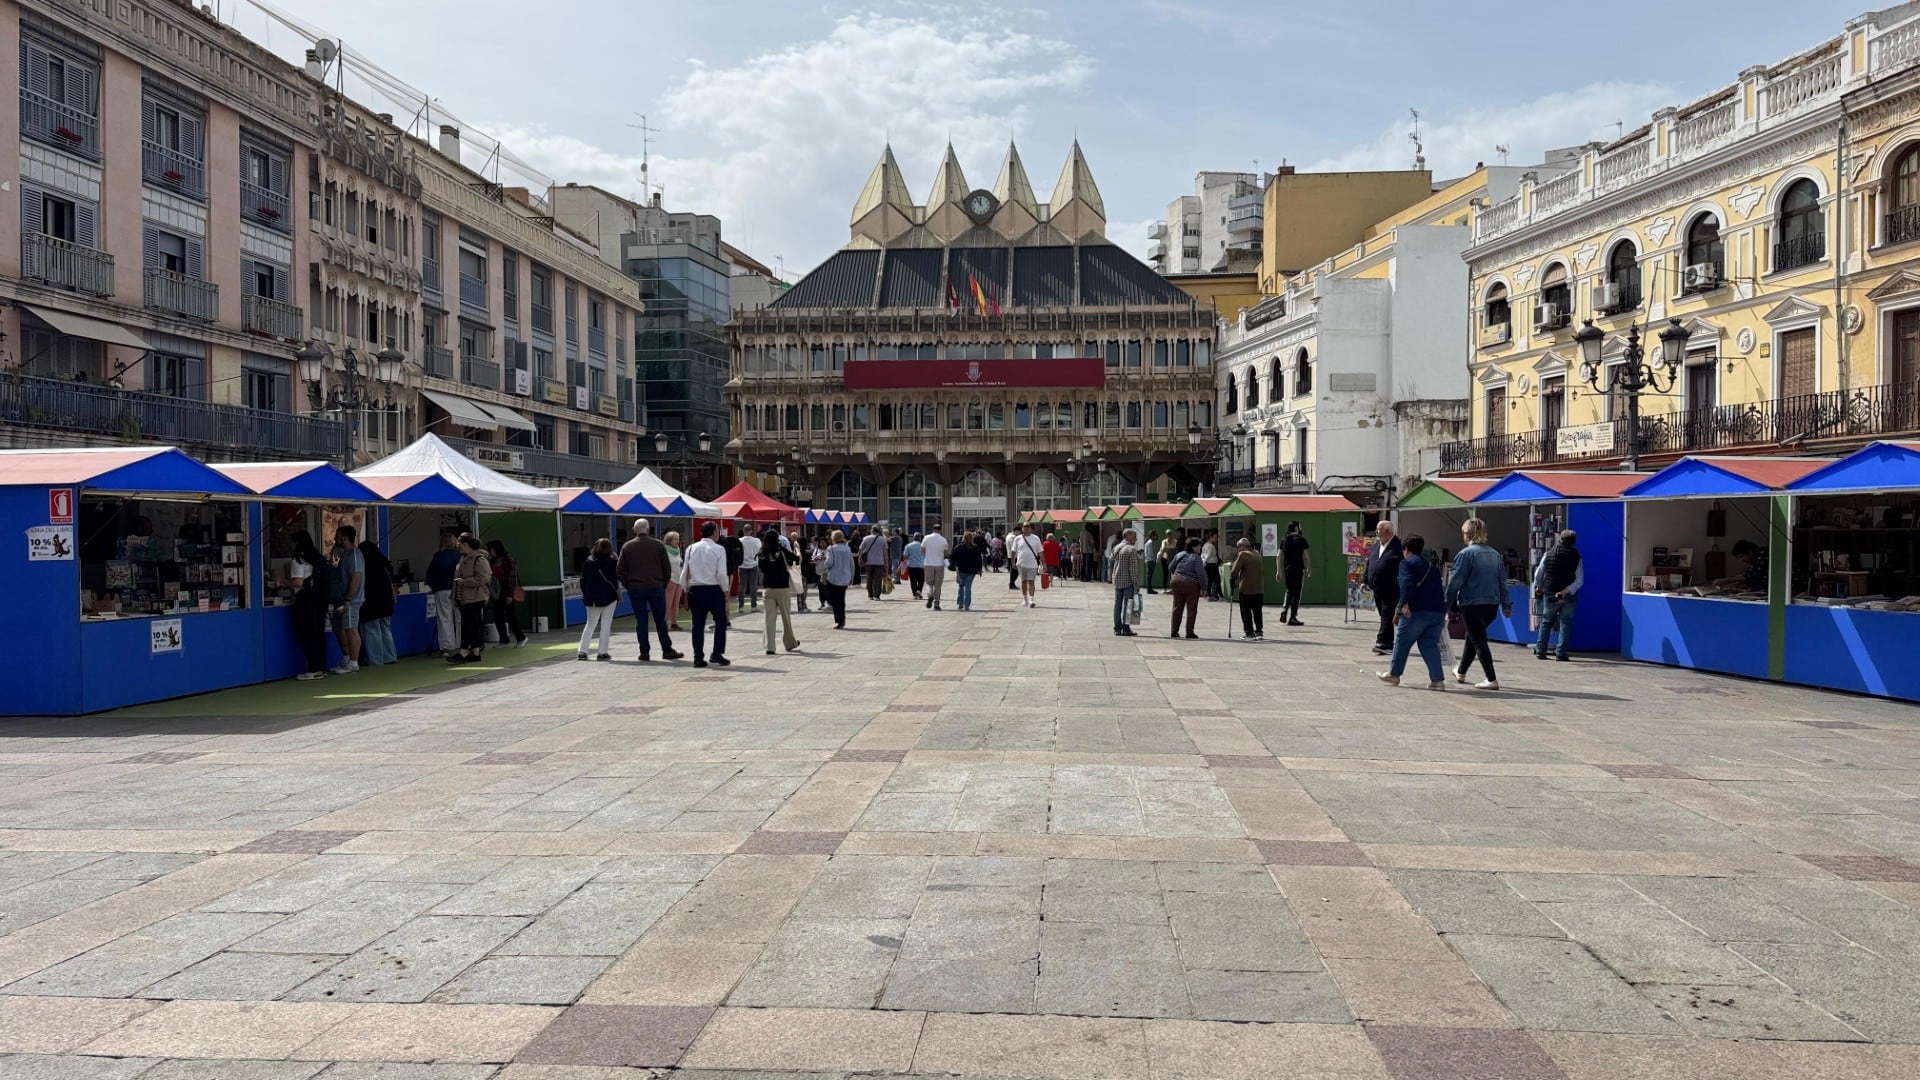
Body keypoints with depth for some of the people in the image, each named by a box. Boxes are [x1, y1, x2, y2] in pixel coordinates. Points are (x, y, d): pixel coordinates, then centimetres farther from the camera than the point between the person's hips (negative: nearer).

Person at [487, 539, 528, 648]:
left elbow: (512, 578, -13)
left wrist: (510, 594, -17)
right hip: (496, 593, 7)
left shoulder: (509, 560, -9)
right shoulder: (493, 562, 11)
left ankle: (521, 638, 9)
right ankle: (503, 640, 15)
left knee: (512, 616, -3)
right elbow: (491, 577, 16)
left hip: (507, 594, -7)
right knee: (498, 618, 6)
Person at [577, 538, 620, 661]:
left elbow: (583, 580, 8)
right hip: (608, 598, -4)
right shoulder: (611, 562, -9)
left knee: (590, 624, 14)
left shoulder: (588, 561, 5)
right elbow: (616, 578, -12)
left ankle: (582, 652, 8)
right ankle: (602, 652, -1)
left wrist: (585, 595, 16)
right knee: (605, 625, 3)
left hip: (591, 599, 5)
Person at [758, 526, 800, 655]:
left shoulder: (762, 554, 2)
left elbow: (761, 569, 4)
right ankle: (790, 643, 26)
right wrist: (789, 563, 16)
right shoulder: (781, 550, -5)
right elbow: (796, 559, -3)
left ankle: (769, 647, -6)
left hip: (769, 589, 2)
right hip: (783, 588, -2)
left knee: (770, 619, 1)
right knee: (786, 617, 12)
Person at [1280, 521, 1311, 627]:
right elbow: (1306, 556, -7)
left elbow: (1279, 556, 7)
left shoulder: (1284, 540, 8)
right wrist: (1309, 569, 3)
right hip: (1298, 569, -5)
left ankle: (1284, 611, 4)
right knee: (1297, 593, 2)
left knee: (1289, 591, 21)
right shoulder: (1301, 540, -5)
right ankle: (1292, 618, 1)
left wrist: (1279, 571, 11)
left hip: (1287, 569, 5)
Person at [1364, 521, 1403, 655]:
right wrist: (1366, 581, 19)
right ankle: (1388, 644, 18)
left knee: (1387, 617, -9)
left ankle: (1382, 643, -10)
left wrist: (1400, 584, -19)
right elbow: (1369, 563, 21)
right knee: (1384, 616, 12)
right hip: (1377, 589, 8)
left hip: (1390, 590, -8)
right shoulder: (1376, 545, 15)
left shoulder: (1398, 546, -10)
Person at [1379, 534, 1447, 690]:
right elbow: (1439, 589, 22)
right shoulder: (1432, 566, 23)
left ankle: (1393, 674, 20)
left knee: (1402, 642, 9)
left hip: (1417, 611, -6)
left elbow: (1407, 583, -18)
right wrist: (1443, 609, 22)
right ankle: (1437, 679, -1)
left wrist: (1405, 603, -24)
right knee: (1430, 644, 9)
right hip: (1438, 611, 6)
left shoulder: (1406, 563, 0)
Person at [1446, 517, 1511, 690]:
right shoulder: (1495, 555, 9)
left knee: (1479, 640, -1)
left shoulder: (1466, 554, -10)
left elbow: (1455, 582, -12)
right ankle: (1461, 672, 37)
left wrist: (1446, 605, -7)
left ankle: (1492, 680, -6)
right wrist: (1506, 605, 14)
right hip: (1492, 604, 7)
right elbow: (1503, 582, 11)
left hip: (1471, 604, -7)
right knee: (1472, 637, 22)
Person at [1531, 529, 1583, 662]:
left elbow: (1538, 574, 8)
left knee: (1546, 622, 13)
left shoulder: (1549, 554, 2)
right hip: (1568, 597, -2)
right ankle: (1560, 653, -1)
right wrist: (1567, 591, -13)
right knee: (1565, 623, 5)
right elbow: (1579, 580, -12)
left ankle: (1540, 651, 9)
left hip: (1549, 595, 2)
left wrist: (1538, 587, 23)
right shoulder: (1576, 556, -4)